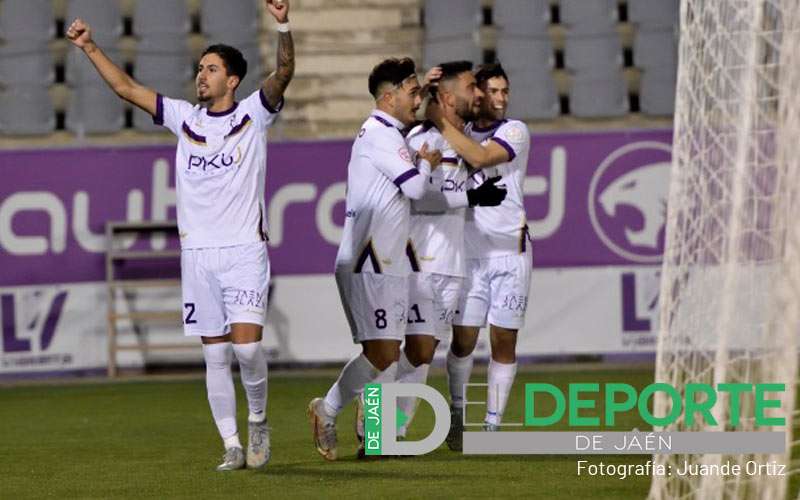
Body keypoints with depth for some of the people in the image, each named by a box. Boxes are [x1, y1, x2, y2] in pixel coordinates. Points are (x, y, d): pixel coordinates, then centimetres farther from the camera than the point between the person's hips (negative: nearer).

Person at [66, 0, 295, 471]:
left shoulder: (253, 114, 1)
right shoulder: (186, 118, 11)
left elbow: (284, 72, -14)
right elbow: (127, 87, 15)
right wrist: (91, 48, 9)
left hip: (245, 251, -4)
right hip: (198, 254, 4)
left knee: (247, 345, -15)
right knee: (216, 356, 3)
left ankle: (258, 419, 9)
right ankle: (232, 446, 8)